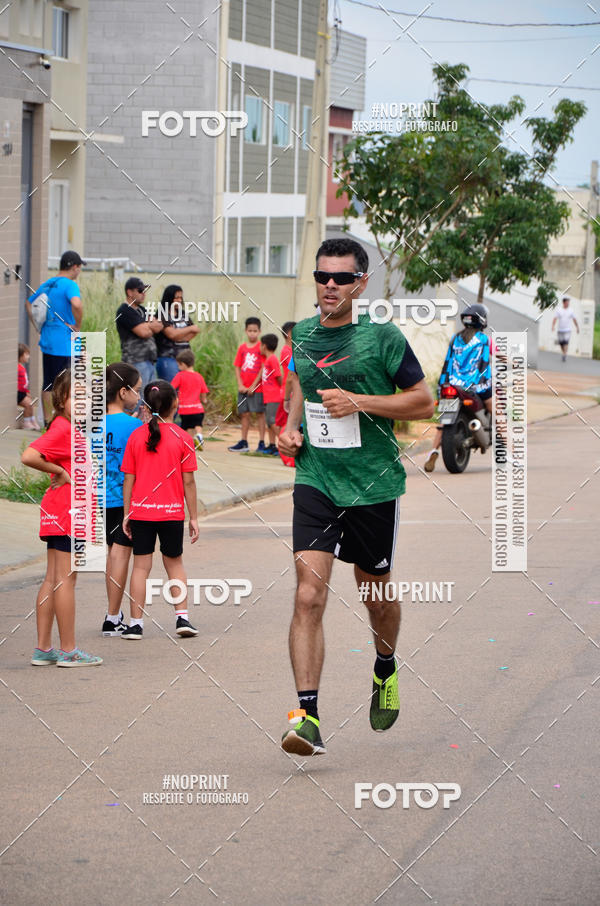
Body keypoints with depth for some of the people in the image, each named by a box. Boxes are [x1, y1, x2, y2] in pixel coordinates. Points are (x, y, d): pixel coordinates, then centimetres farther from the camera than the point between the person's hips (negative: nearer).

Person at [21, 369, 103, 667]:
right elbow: (29, 456, -27)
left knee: (52, 580, 10)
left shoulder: (70, 428, 14)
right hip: (66, 511, -10)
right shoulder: (61, 428, -15)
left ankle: (43, 649, 14)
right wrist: (60, 472, -16)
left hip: (60, 514, 10)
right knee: (66, 578, -5)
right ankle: (68, 650, -1)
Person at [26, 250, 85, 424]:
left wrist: (38, 325, 19)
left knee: (48, 383, 13)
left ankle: (47, 420, 19)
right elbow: (76, 304, -33)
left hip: (47, 341, 8)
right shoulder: (69, 285, -13)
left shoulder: (47, 284, 12)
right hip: (64, 342, -8)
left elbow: (28, 303, 25)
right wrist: (78, 326, -18)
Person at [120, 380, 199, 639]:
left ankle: (136, 624, 3)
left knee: (141, 566, 5)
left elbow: (128, 479, 1)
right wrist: (193, 517, 4)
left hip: (141, 511, 1)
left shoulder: (136, 436, -1)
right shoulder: (181, 438, -5)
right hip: (172, 512, -1)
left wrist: (126, 515, 8)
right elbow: (188, 482, -4)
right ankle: (182, 617, 6)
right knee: (174, 564, 15)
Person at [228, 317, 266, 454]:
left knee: (260, 413, -2)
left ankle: (261, 443, 0)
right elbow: (237, 368, 9)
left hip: (257, 387, -4)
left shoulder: (261, 347, -4)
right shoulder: (242, 348, 9)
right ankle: (243, 442, 14)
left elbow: (263, 368, -8)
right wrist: (240, 385, -3)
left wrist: (253, 386, -11)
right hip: (244, 388, 4)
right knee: (244, 414, 8)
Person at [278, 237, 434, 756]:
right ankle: (309, 717, -17)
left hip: (374, 484, -2)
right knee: (309, 596, -13)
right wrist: (292, 427, 8)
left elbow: (423, 402, -5)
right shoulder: (303, 335, 7)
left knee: (375, 593, 15)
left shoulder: (382, 336, -7)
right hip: (315, 480, 2)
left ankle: (386, 670, 47)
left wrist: (358, 402, -16)